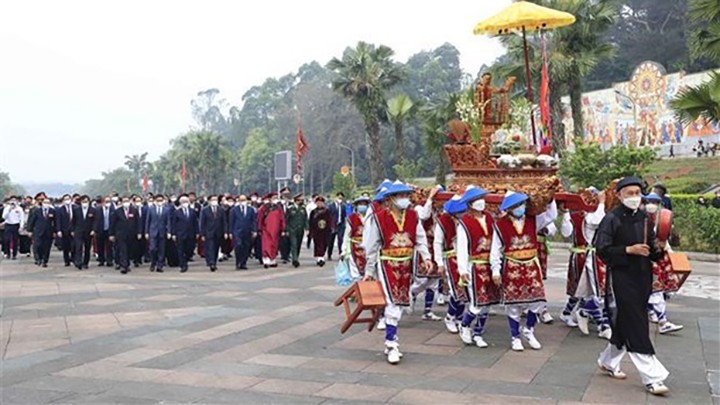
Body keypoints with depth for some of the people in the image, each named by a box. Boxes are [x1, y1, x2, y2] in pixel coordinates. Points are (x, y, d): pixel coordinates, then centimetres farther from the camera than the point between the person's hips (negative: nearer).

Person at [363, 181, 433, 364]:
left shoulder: (413, 216, 2)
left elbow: (420, 239, 3)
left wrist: (426, 257, -14)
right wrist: (369, 271, 0)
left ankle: (390, 342, 27)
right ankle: (392, 344, -4)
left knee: (400, 303, 12)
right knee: (393, 302, -13)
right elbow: (372, 247, -3)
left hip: (406, 265, 5)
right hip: (387, 265, -5)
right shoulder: (378, 218, -9)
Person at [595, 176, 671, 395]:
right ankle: (652, 377, 1)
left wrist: (657, 250, -7)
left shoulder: (645, 218, 9)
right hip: (621, 277, -6)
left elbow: (651, 250, 15)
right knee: (636, 329, -4)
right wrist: (628, 250, -21)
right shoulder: (612, 219, -9)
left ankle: (608, 361, 33)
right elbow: (602, 250, -13)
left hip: (642, 277, 7)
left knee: (624, 325, 15)